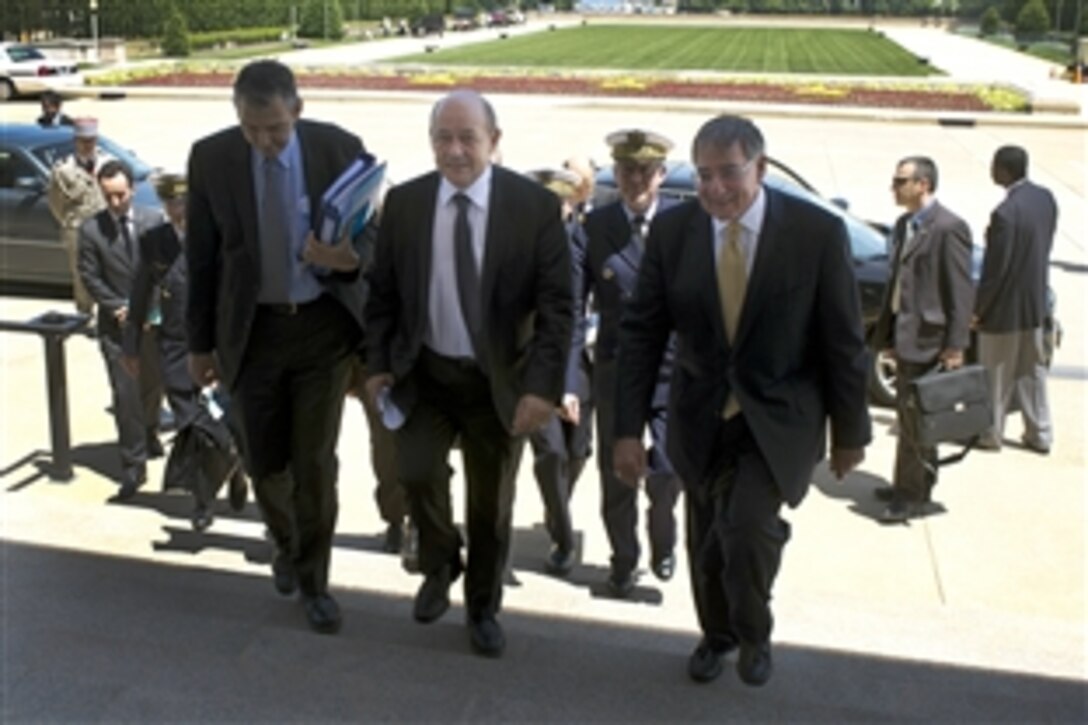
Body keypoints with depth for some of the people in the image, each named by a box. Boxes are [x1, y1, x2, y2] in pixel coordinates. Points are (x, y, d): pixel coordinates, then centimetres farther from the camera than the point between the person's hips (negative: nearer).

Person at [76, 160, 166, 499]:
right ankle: (133, 464, 0)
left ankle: (149, 433, 47)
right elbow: (90, 277, -3)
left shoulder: (153, 220, -4)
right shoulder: (91, 229, -7)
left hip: (153, 318, 2)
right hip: (116, 323, -2)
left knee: (153, 385, 19)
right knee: (125, 394, -6)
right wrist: (119, 306, -11)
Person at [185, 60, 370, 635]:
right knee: (263, 461, 10)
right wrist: (200, 341, 6)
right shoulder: (210, 158, -7)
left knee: (316, 460, 1)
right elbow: (202, 257, 1)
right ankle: (286, 544, 42)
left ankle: (314, 581, 22)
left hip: (324, 324, -1)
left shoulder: (340, 149, -10)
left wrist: (349, 257, -27)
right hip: (251, 328, 1)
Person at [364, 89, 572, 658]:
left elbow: (555, 306, -12)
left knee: (492, 503, 10)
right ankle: (439, 565, 19)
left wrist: (543, 386, -19)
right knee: (416, 471, -14)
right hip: (425, 373, 1)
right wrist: (378, 363, -1)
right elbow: (383, 292, 5)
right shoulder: (403, 202, -4)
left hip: (499, 379, -1)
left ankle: (483, 607, 34)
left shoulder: (535, 205, -12)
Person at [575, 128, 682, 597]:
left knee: (666, 473, -7)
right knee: (616, 476, 10)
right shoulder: (594, 227, -3)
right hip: (615, 371, 1)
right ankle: (623, 561, 32)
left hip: (674, 371, -1)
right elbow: (572, 307, -5)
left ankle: (663, 540, 26)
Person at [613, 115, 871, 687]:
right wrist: (628, 428, -7)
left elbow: (843, 341, -5)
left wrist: (850, 432, 0)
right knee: (706, 540, 15)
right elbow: (642, 334, -4)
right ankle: (717, 634, 45)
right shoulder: (671, 230, -7)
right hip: (700, 417, 3)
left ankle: (754, 632, 14)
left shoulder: (818, 233, -13)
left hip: (779, 418, -3)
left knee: (749, 528, -19)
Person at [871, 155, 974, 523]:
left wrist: (955, 347, -17)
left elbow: (961, 290, -15)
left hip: (927, 339, -9)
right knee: (910, 417, 17)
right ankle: (915, 484, 30)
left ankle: (911, 494, 9)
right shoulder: (904, 225, 12)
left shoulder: (948, 228, -15)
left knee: (914, 419, -2)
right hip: (904, 336, 9)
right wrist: (887, 331, 15)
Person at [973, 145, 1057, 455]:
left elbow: (994, 268, -21)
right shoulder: (1046, 198, -1)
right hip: (1036, 302, 8)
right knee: (1032, 370, 19)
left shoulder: (1006, 212, -27)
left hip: (1006, 305, -8)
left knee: (997, 374, 9)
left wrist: (978, 309, -10)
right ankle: (1039, 434, 28)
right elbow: (1044, 245, 9)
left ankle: (991, 433, 23)